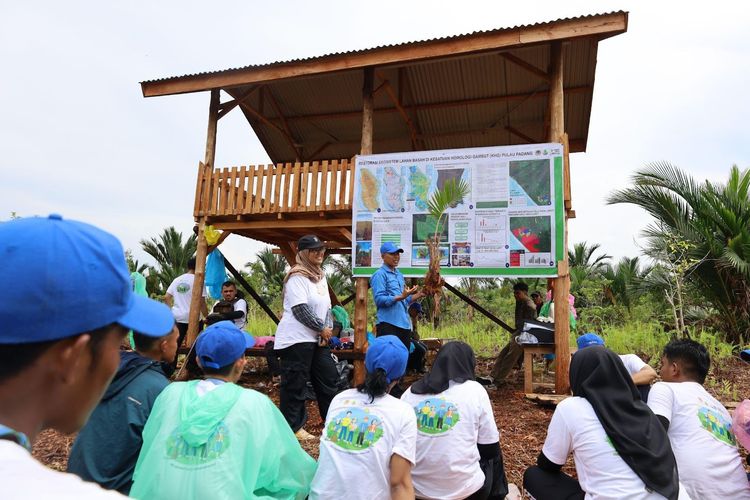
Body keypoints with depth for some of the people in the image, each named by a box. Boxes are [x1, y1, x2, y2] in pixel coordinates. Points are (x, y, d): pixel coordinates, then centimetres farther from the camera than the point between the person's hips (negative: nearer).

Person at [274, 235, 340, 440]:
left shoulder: (321, 275, 14)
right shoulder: (297, 276, -14)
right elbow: (300, 309, -21)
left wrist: (327, 329, 1)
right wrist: (322, 328, -13)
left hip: (317, 338, 9)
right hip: (296, 338, -9)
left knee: (329, 377, 14)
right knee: (295, 383, 0)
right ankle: (293, 427, 13)